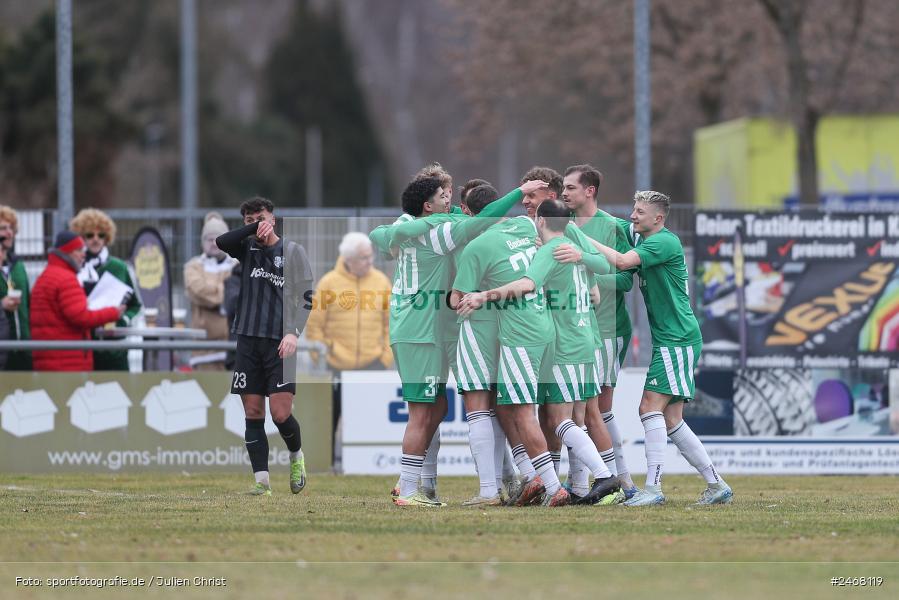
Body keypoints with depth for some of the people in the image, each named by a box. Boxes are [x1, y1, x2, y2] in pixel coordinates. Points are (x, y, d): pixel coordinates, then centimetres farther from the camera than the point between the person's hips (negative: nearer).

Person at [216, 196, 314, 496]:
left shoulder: (292, 251, 3)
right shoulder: (247, 248, 11)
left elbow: (306, 296, -1)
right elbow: (221, 241, -9)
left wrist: (294, 332, -13)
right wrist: (254, 229, -15)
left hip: (279, 344, -3)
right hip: (248, 341, 3)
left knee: (281, 414, -10)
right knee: (253, 414, 0)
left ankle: (296, 456, 19)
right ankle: (261, 480, 3)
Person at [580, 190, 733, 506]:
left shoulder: (665, 241, -13)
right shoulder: (642, 240, 16)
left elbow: (622, 262, -23)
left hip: (677, 339, -10)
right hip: (668, 340, 10)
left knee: (651, 406, -15)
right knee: (671, 419, 8)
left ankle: (653, 487, -19)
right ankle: (717, 485, 12)